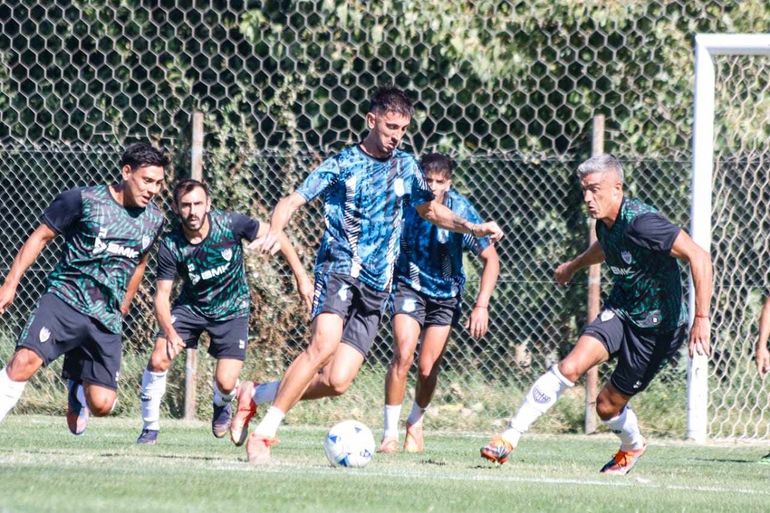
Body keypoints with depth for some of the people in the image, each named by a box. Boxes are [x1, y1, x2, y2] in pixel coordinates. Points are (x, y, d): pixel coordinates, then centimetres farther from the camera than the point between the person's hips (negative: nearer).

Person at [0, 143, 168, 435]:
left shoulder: (154, 220, 10)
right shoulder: (83, 200, -5)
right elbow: (41, 236, 1)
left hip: (107, 321, 5)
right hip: (65, 299, -4)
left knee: (102, 404, -2)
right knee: (25, 360, -31)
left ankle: (77, 385, 35)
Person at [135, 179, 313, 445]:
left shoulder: (230, 223, -23)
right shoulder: (171, 245, -20)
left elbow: (276, 236, -9)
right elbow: (162, 295, -14)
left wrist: (301, 277, -10)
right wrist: (169, 332, -31)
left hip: (232, 310, -1)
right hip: (191, 306, 1)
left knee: (225, 383, -12)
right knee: (158, 360, -19)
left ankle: (221, 405, 27)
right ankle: (150, 427, 1)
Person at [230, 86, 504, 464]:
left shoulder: (405, 166, 13)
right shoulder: (342, 165, -1)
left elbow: (430, 210, 29)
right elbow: (293, 201, -6)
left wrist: (472, 228, 14)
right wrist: (274, 231, -27)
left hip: (376, 288, 5)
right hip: (339, 269, -5)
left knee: (337, 381, -7)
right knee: (324, 343, -31)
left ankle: (255, 395, 14)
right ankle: (263, 433, -26)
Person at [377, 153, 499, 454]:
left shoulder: (461, 211, -19)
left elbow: (491, 260, -11)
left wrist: (481, 305, -17)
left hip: (446, 294, 0)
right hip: (409, 288, 0)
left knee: (427, 368, -1)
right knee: (403, 355, -21)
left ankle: (416, 423, 30)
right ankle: (390, 433, -11)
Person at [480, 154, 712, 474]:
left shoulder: (641, 222, -26)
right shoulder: (605, 223, 0)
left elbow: (698, 257, -28)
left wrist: (702, 318, -33)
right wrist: (574, 265, 46)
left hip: (658, 327, -6)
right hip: (619, 312, 6)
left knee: (608, 405, 1)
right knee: (571, 366, -18)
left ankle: (632, 447, 35)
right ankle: (510, 438, -11)